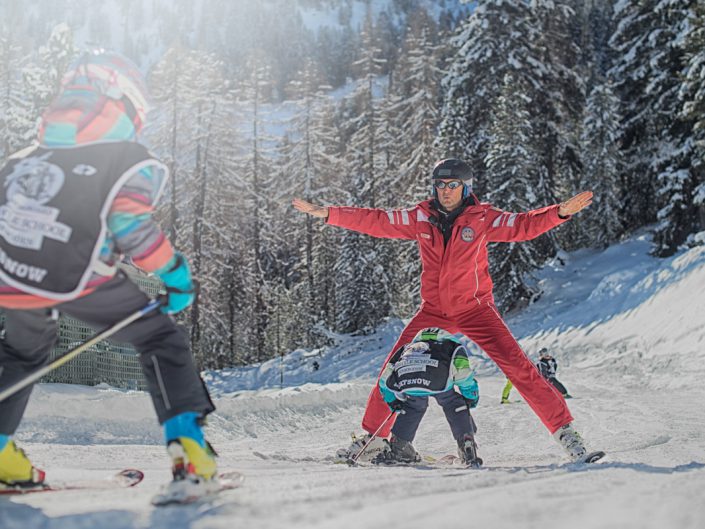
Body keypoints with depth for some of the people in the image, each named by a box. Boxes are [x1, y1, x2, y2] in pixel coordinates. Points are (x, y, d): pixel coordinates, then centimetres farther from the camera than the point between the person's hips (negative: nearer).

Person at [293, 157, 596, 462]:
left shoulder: (481, 218, -6)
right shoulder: (421, 218, -1)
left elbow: (523, 225, -12)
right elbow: (375, 222, 1)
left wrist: (561, 212, -28)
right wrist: (326, 214, -4)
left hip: (475, 309, -2)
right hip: (433, 312, 3)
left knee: (518, 368, -12)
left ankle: (563, 429, -2)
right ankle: (373, 435, 17)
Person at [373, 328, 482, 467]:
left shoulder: (407, 348, 46)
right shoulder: (453, 346, 39)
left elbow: (385, 379, 43)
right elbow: (464, 374, 27)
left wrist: (393, 401, 56)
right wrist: (471, 398, 43)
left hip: (402, 377, 3)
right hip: (436, 378, -3)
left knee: (413, 406, 31)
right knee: (454, 404, 20)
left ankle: (397, 446, 28)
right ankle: (466, 446, 11)